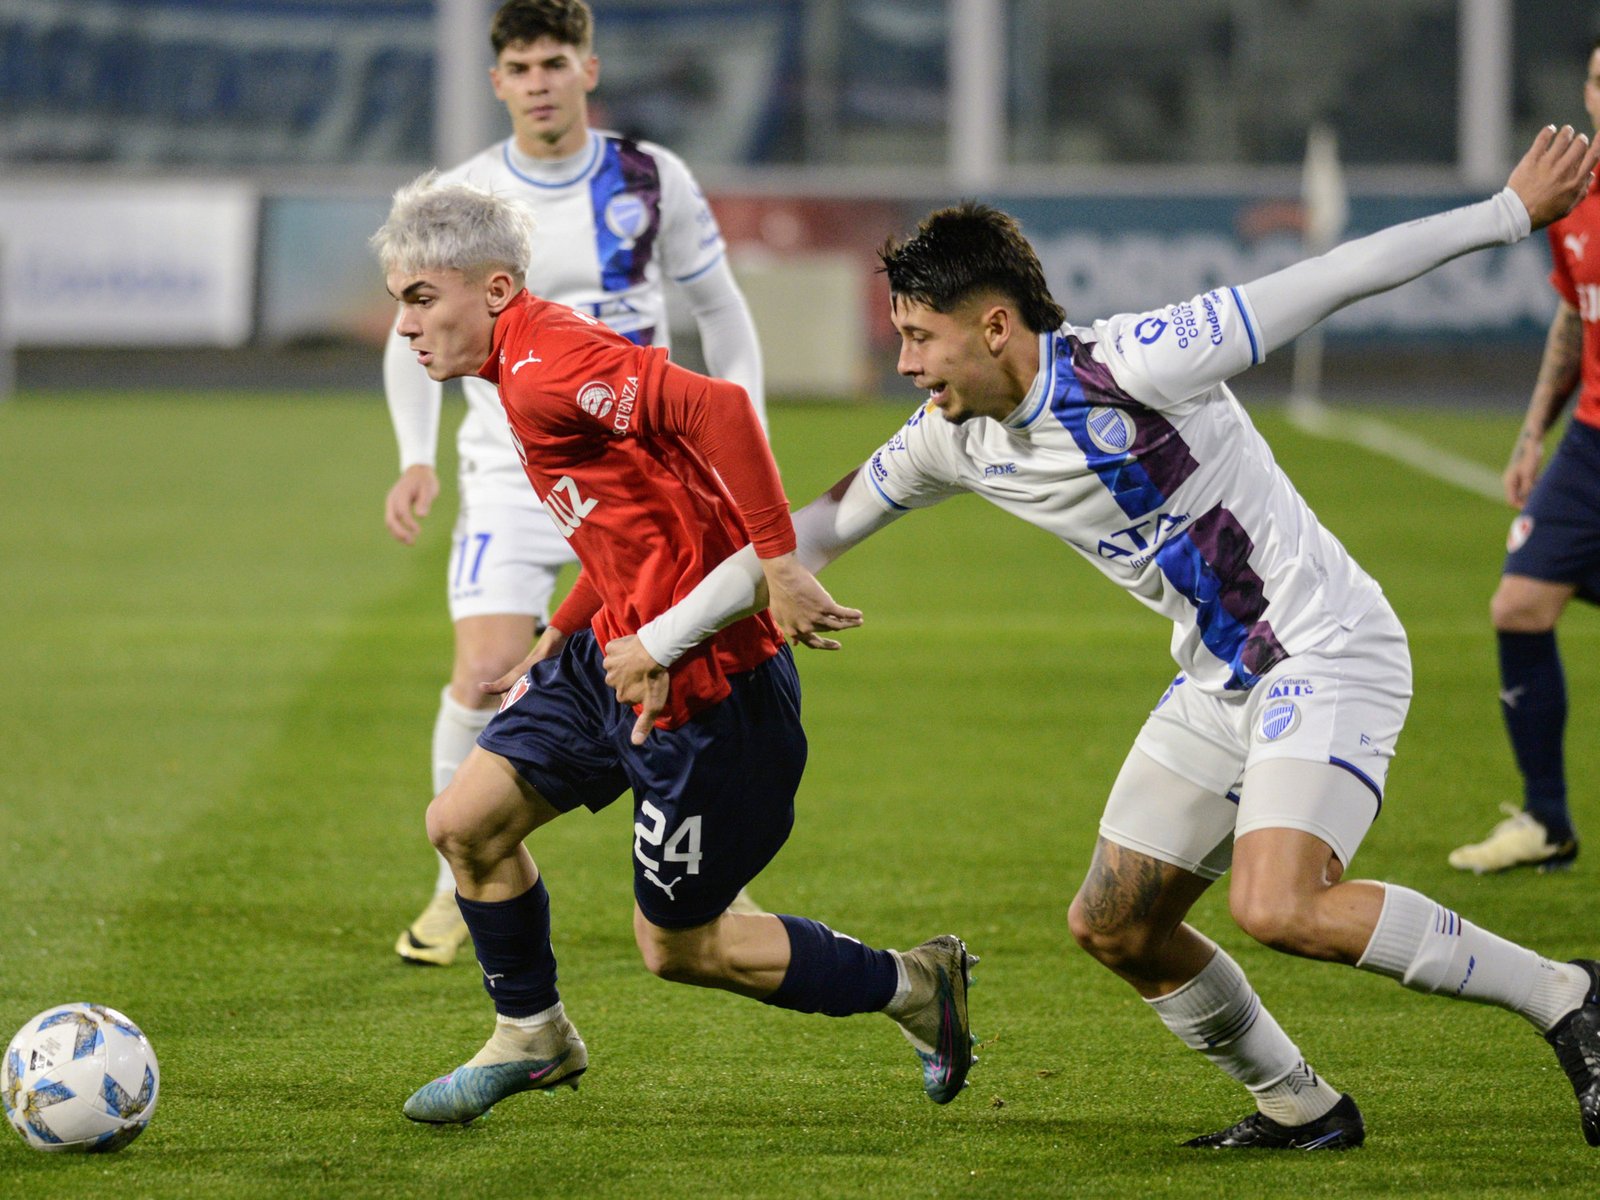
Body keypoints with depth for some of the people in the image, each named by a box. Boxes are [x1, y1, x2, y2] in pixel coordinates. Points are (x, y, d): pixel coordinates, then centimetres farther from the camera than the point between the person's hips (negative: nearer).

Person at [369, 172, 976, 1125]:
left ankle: (913, 985, 20)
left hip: (707, 686, -10)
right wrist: (553, 644, 25)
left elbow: (717, 407, -35)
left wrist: (781, 569, -35)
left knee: (677, 946, 4)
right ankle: (532, 1037, 28)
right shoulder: (532, 363, 11)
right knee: (465, 823, 9)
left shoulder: (546, 369, -22)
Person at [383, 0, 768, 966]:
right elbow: (417, 334, 5)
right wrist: (417, 458, -9)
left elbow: (720, 309, 8)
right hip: (513, 471, -1)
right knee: (485, 676, -15)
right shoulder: (463, 199, -4)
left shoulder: (652, 180, -2)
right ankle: (460, 889, 4)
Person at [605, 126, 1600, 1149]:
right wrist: (662, 638, 17)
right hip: (1219, 680, 8)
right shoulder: (955, 441, 1)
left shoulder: (1132, 365, -21)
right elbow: (818, 528, 14)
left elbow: (1330, 283, -17)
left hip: (1327, 653, -8)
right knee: (1115, 925, 5)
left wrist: (1512, 211, -13)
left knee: (1278, 907, -25)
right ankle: (1300, 1107, 21)